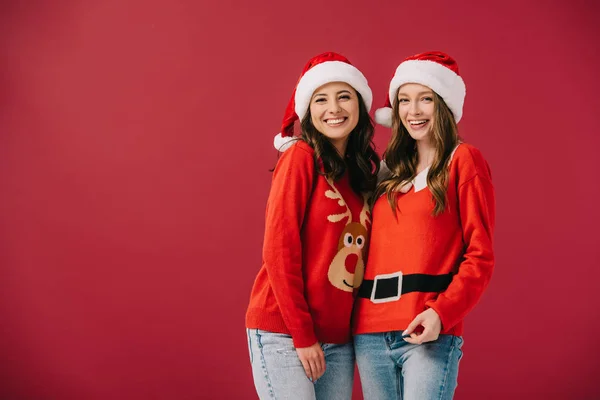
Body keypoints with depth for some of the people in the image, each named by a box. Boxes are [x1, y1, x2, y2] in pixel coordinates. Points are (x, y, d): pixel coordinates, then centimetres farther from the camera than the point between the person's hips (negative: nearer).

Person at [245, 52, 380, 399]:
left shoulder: (367, 169, 10)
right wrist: (302, 335, -12)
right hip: (285, 333, -6)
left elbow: (363, 252, 11)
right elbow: (279, 250, -11)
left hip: (340, 338, 6)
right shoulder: (301, 156, -7)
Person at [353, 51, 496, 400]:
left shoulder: (462, 160, 1)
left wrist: (442, 312, -18)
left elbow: (480, 255, -6)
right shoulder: (392, 170, 18)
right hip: (370, 333, 6)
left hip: (428, 331, -5)